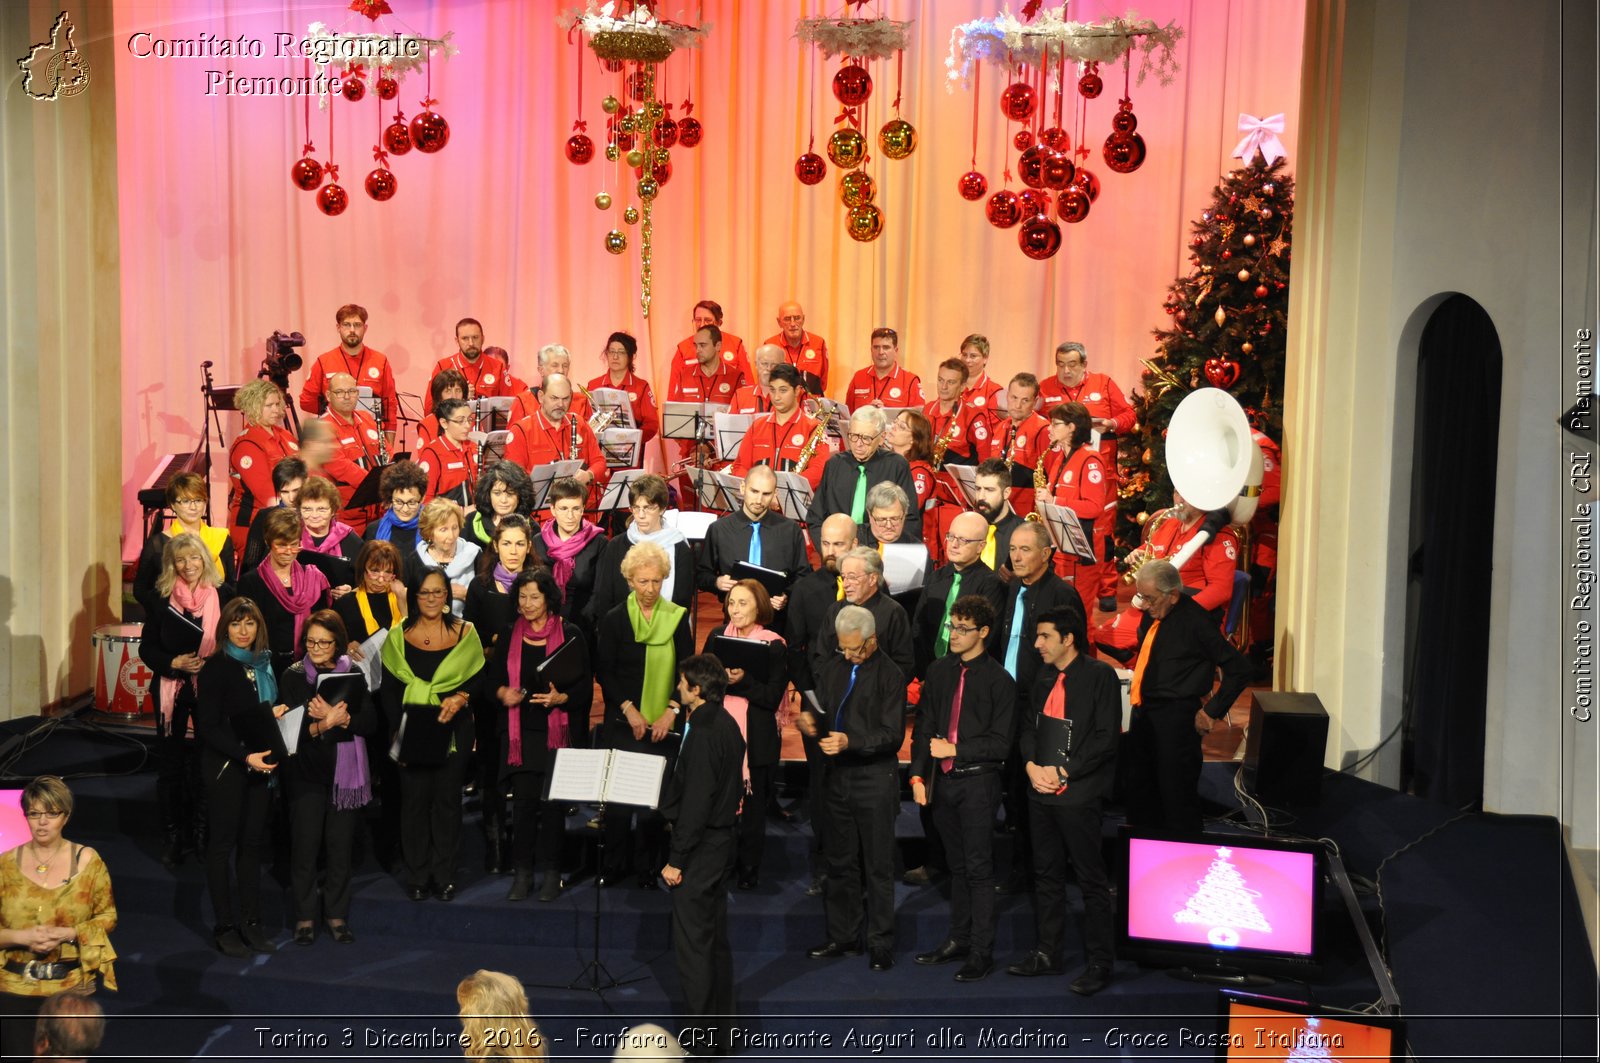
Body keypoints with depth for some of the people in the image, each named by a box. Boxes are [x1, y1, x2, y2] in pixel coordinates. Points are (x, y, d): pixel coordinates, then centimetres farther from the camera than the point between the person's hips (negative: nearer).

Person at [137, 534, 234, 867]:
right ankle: (174, 835, 16)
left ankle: (202, 831, 19)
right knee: (171, 762, 6)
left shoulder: (223, 595, -3)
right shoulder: (161, 598, 0)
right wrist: (173, 662, -13)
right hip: (171, 690, 1)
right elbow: (146, 647, 3)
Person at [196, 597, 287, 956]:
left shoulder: (267, 664, 7)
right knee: (223, 843, 3)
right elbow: (207, 726, -13)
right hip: (226, 766, -5)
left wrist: (277, 711, -3)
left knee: (253, 842, 9)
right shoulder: (217, 668, -10)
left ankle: (250, 920, 17)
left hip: (260, 764, 5)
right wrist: (244, 756, -20)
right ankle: (224, 926, 10)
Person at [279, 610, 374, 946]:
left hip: (346, 772, 1)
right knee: (305, 845, 1)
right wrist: (322, 724, -26)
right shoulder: (293, 677, 0)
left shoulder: (354, 675, 3)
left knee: (341, 846, 6)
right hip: (306, 772, -1)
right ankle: (304, 916, 15)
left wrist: (338, 718, -19)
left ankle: (337, 914, 20)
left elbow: (370, 722, -3)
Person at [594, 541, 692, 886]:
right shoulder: (613, 620, 1)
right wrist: (628, 708, -9)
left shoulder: (677, 618, 3)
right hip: (622, 721, 0)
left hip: (663, 723, 0)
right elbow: (604, 672, 0)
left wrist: (672, 712, -7)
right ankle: (614, 865, 14)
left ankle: (647, 866, 12)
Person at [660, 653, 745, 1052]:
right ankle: (720, 1031, 24)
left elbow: (696, 801, -22)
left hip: (700, 845, -10)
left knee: (692, 943, -3)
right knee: (716, 940, 16)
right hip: (719, 839, 10)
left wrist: (676, 859, -19)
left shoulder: (704, 732, -20)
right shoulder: (726, 724, 9)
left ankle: (700, 1036, 3)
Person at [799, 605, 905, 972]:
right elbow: (821, 710, 16)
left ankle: (881, 944, 11)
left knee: (878, 866, 2)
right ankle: (843, 937, 25)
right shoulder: (831, 668, 7)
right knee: (840, 862, 14)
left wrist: (850, 742, -25)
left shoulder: (890, 675, -11)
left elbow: (892, 735, -14)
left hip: (876, 777, -6)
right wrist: (809, 721, -7)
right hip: (839, 774, 6)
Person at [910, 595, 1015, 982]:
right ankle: (958, 940, 26)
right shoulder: (939, 671, 6)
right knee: (957, 864, 16)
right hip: (943, 780, 5)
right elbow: (924, 727, 9)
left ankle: (982, 951, 7)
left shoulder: (999, 681, -9)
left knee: (979, 868, 0)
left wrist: (955, 749, -15)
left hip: (978, 781, -5)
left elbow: (1000, 743, -10)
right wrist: (918, 775, 2)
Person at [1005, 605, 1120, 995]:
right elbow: (1028, 726, 17)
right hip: (1041, 790, 7)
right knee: (1046, 875, 14)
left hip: (1079, 793, -7)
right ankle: (1046, 953, 25)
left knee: (1092, 880, 1)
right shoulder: (1043, 678, 13)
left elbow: (1106, 737, -14)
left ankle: (1099, 963, 9)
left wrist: (1063, 772, -15)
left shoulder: (1100, 676, -10)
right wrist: (1032, 766, -2)